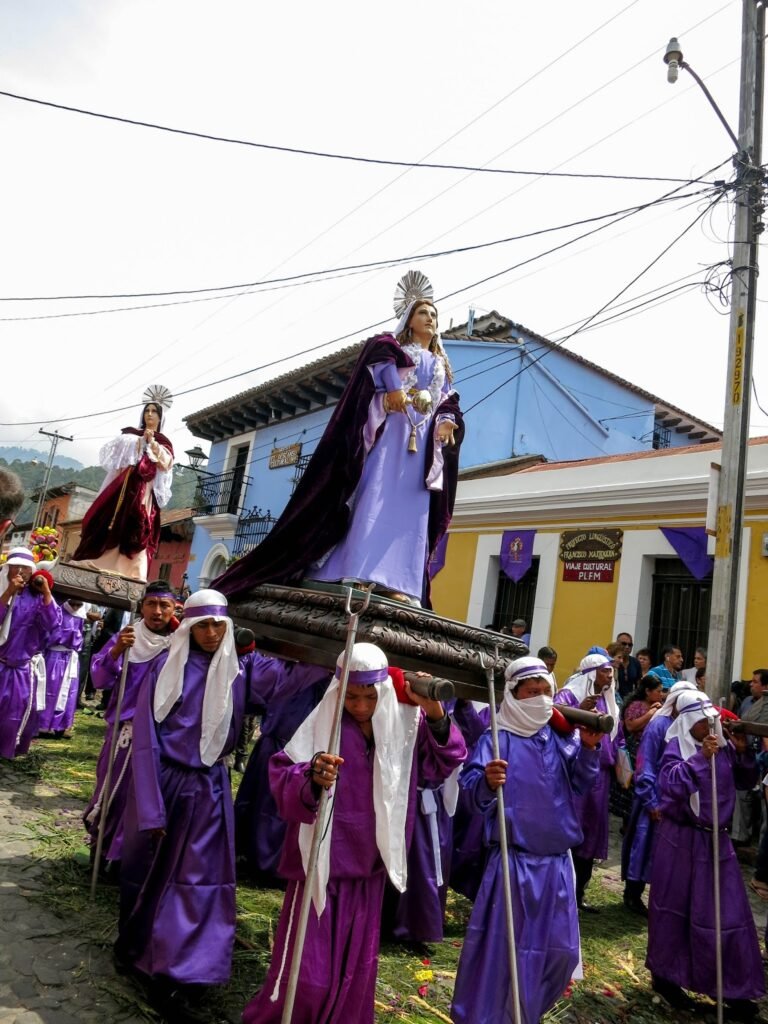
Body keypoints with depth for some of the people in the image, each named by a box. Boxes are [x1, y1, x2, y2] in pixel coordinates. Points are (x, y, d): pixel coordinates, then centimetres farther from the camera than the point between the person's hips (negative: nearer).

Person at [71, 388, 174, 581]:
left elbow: (166, 463, 0)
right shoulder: (131, 433, 18)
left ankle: (126, 569, -15)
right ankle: (97, 563, -9)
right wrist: (142, 441, -3)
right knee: (110, 520, -8)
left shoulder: (163, 442, 16)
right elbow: (116, 452, 3)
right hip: (124, 483, 1)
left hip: (145, 489, -1)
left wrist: (152, 443, -6)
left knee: (136, 527, -10)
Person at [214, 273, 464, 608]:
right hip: (391, 428, -4)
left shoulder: (441, 365, 29)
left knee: (411, 509, -7)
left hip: (423, 439, 5)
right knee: (376, 495, -18)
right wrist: (394, 389, -30)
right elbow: (380, 353, -9)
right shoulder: (393, 347, 15)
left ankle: (397, 583, -15)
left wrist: (447, 423, -5)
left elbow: (448, 404, 19)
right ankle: (359, 573, -25)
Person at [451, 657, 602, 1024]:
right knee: (503, 948, -3)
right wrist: (487, 783, -43)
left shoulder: (560, 738, 7)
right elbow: (472, 792, -20)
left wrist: (588, 750, -17)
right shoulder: (497, 739, -10)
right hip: (513, 862, -5)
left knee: (559, 949, 15)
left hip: (556, 862, 6)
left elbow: (582, 783, 0)